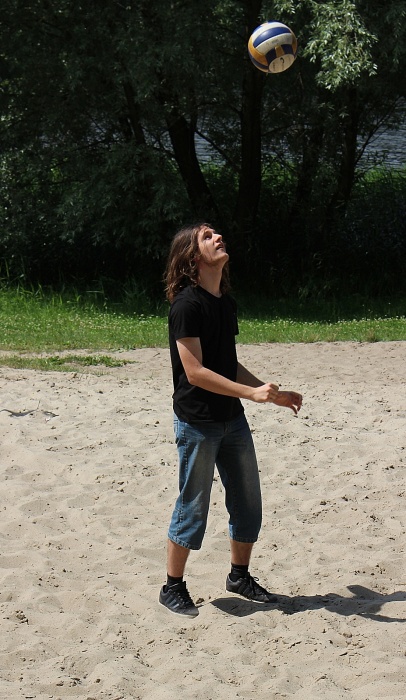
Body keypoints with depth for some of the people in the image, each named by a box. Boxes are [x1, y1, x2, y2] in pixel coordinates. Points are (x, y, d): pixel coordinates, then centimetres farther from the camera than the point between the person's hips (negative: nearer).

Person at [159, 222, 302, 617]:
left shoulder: (226, 302, 9)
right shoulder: (187, 304, -16)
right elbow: (195, 371, -21)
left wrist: (273, 396, 15)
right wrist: (252, 392, -26)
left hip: (232, 419, 8)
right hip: (197, 422, -8)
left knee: (248, 504, 12)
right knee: (193, 509, 1)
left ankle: (240, 577, 30)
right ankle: (173, 588, 15)